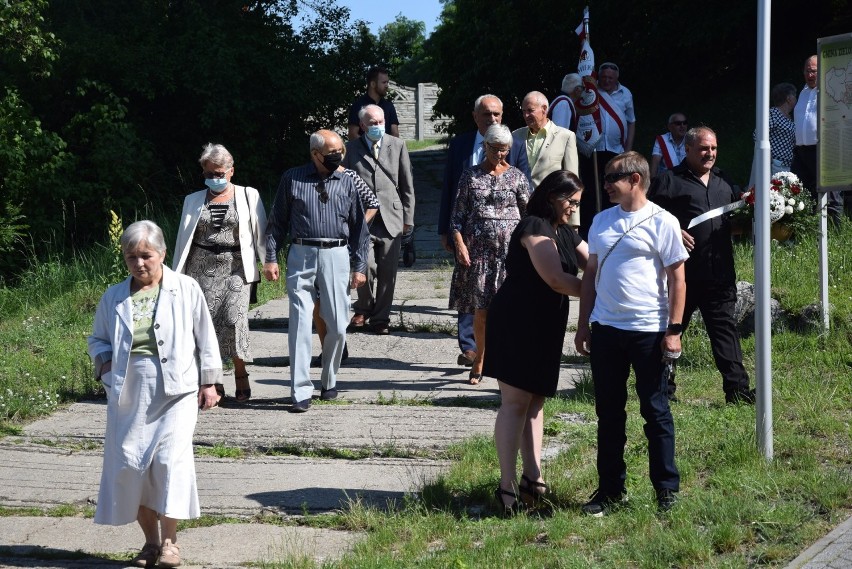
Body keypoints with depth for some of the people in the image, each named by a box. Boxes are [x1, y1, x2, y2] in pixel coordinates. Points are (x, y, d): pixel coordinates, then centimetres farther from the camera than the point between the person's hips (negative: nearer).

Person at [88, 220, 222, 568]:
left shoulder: (186, 290, 3)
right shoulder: (113, 298, 9)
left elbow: (206, 339, 8)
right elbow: (97, 339, 21)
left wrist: (209, 382, 5)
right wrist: (105, 361, 0)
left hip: (176, 390, -3)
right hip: (128, 393, 3)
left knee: (171, 457, -16)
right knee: (129, 462, 0)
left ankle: (169, 540, -4)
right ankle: (150, 539, 15)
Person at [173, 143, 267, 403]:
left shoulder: (248, 196, 8)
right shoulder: (194, 201, 15)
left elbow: (261, 233, 7)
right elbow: (184, 240, 16)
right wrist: (177, 275, 12)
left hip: (237, 267, -3)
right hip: (204, 269, 3)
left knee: (234, 319, -17)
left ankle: (241, 375, 0)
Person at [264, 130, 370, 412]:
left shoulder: (347, 182, 9)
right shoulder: (292, 179, 4)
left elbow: (359, 226, 12)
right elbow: (277, 221, 7)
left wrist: (360, 266, 8)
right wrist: (271, 258, 1)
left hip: (336, 256, 2)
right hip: (301, 256, -2)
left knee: (337, 326, 3)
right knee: (300, 325, -6)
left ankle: (329, 381, 23)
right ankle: (301, 392, -4)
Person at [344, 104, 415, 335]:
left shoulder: (397, 146, 8)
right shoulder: (351, 149, 6)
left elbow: (407, 185, 10)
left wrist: (408, 218, 7)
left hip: (391, 219, 1)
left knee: (388, 272, 2)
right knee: (366, 268, -11)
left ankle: (380, 318, 16)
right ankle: (364, 308, 15)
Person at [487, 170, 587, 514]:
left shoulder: (566, 234, 17)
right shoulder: (535, 228, -13)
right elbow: (556, 279, -18)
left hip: (544, 329, 9)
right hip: (516, 325, -9)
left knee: (535, 401, 9)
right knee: (515, 401, -9)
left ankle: (533, 479, 11)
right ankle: (507, 486, -9)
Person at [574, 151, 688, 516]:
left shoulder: (661, 222, -6)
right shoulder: (602, 221, 11)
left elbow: (676, 278, -6)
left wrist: (674, 330, -11)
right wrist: (582, 325, 13)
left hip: (648, 331, -5)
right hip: (605, 329, 5)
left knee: (655, 411, 3)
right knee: (608, 413, 10)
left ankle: (667, 489, 12)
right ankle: (610, 489, 19)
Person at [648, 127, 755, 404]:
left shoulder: (723, 182, 18)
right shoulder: (670, 181, 0)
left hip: (719, 274, 4)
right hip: (682, 273, -4)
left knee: (725, 328, 0)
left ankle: (737, 388, -3)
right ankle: (664, 388, 18)